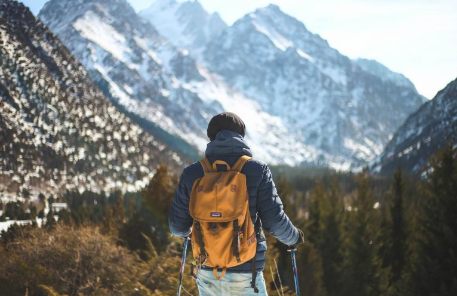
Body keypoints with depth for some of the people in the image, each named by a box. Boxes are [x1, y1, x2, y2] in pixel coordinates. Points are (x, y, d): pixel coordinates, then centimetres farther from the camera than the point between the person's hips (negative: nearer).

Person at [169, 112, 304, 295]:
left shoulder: (192, 173, 0)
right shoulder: (257, 170, -7)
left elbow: (178, 225, 4)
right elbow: (274, 221, -8)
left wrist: (185, 232, 28)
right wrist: (294, 237, 13)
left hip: (207, 273, 3)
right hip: (245, 274, -3)